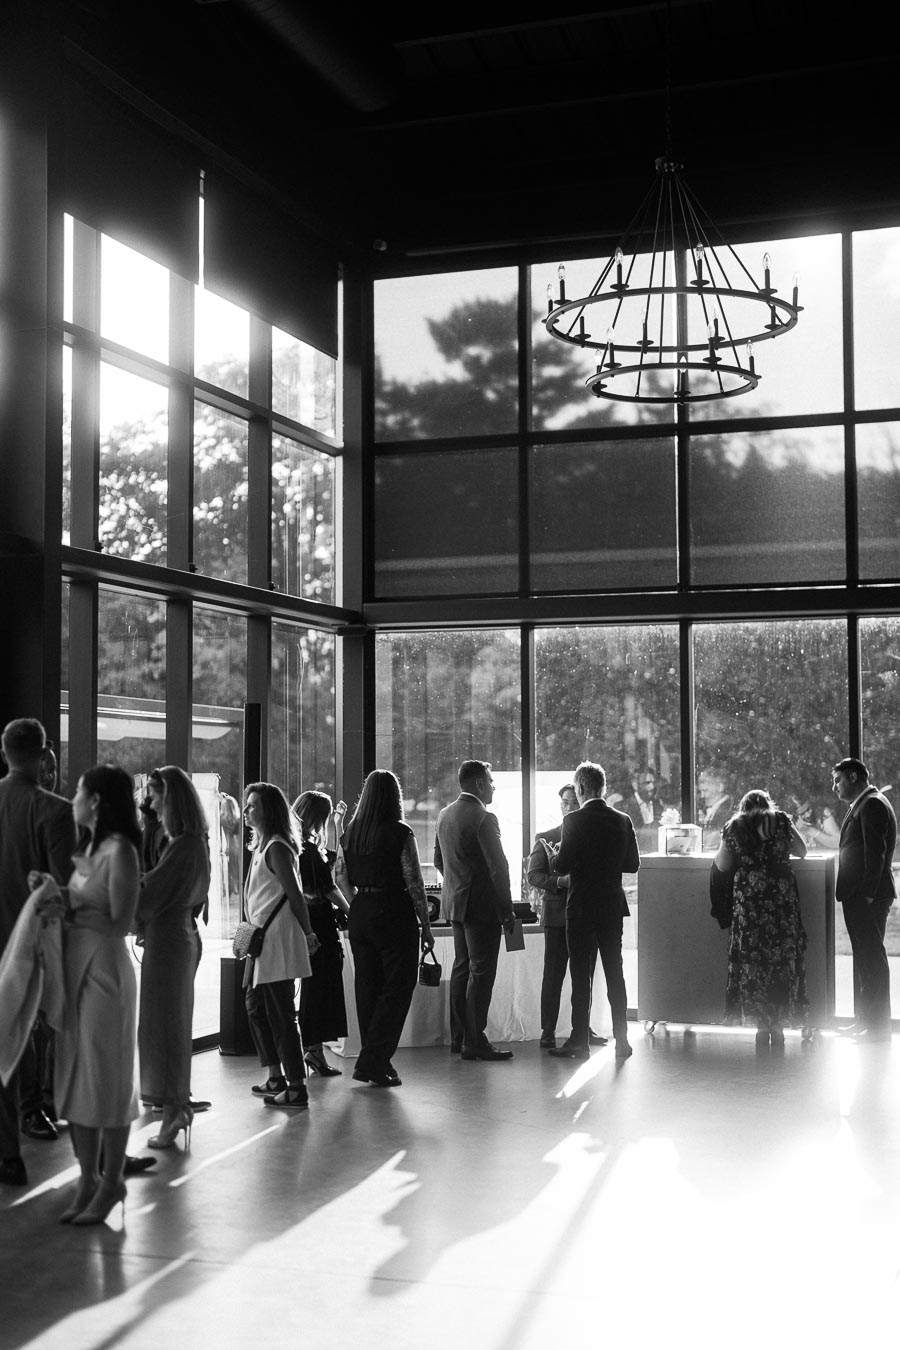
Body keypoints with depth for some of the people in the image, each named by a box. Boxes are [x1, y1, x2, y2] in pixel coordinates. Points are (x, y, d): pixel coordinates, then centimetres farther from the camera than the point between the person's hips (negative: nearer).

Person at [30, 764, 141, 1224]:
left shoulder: (121, 851, -15)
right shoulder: (91, 847, 12)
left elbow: (119, 924, -16)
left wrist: (67, 909, -18)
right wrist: (53, 891, 1)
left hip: (104, 971, -9)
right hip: (75, 968, 9)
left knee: (105, 1078, 1)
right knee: (74, 1077, 11)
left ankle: (111, 1183, 13)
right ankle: (87, 1179, 20)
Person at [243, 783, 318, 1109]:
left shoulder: (276, 848, -14)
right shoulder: (262, 845, 15)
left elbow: (295, 895, -15)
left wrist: (307, 935, -10)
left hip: (277, 940, -10)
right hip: (264, 938, 10)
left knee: (280, 1013, -7)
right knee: (256, 1006, 17)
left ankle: (297, 1089, -3)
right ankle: (276, 1078, 26)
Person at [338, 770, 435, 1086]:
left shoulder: (351, 832, 5)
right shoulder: (400, 833, -11)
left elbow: (341, 876, 11)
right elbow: (414, 883, -10)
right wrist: (426, 926, -4)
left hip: (360, 915, 6)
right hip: (394, 914, -6)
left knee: (367, 989, 13)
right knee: (397, 989, 1)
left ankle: (375, 1062, 19)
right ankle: (372, 1063, -4)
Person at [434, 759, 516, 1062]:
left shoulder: (445, 815, 9)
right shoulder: (484, 818, -17)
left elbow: (439, 861, 18)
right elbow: (498, 867, -18)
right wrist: (508, 910, -12)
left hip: (454, 902, 9)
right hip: (482, 906, -9)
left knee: (462, 968, 15)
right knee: (481, 972, -4)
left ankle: (458, 1037, 20)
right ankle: (475, 1042, -2)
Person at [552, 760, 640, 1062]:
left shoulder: (575, 821, -13)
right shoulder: (623, 821, 2)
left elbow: (563, 865, -14)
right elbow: (633, 864, 7)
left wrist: (560, 853, 7)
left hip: (582, 908, -5)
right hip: (613, 906, 5)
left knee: (581, 975, 0)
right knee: (614, 973, 11)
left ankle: (580, 1042, 2)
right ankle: (621, 1040, 12)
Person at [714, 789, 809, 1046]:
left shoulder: (734, 827, 6)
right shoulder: (781, 820, 6)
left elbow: (723, 865, 10)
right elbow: (802, 851, 14)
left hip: (748, 897, 0)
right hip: (782, 893, 0)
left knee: (752, 958, 5)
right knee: (783, 957, 7)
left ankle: (762, 1024, 5)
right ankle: (778, 1024, 9)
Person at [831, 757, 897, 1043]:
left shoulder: (873, 804, -14)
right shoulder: (863, 805, 18)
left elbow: (875, 853, -20)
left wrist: (868, 894, -22)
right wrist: (861, 894, 16)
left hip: (867, 898, -10)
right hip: (859, 896, 10)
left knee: (872, 960, -6)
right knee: (865, 960, 15)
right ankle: (865, 1020, 23)